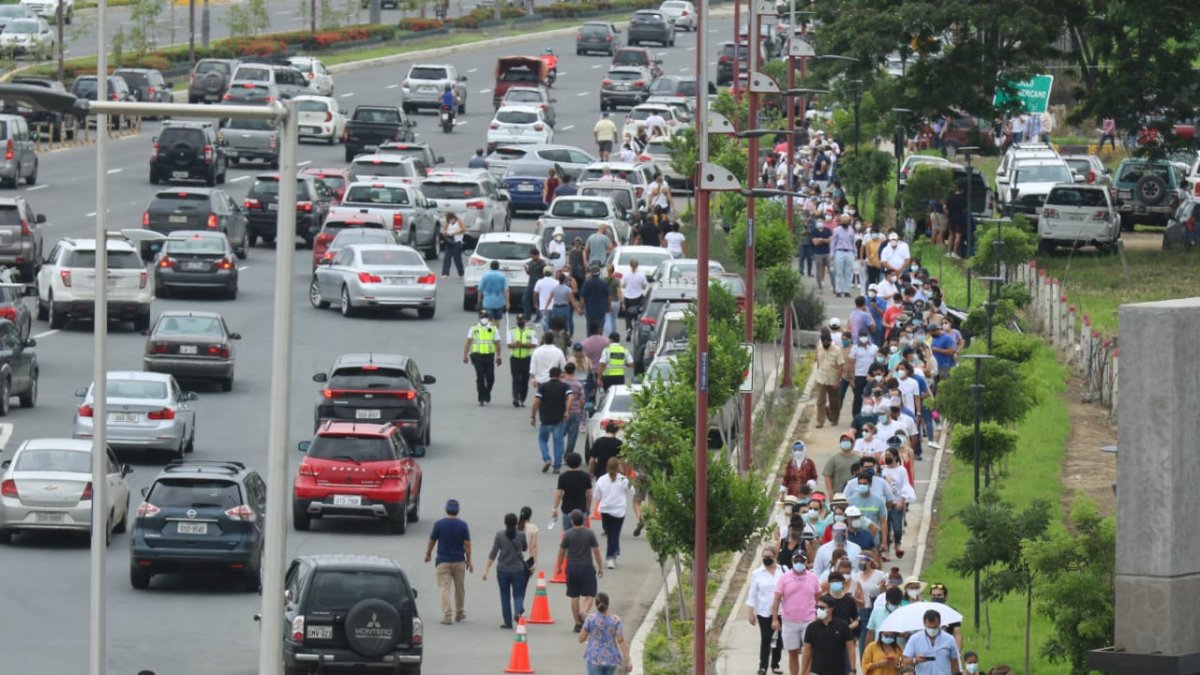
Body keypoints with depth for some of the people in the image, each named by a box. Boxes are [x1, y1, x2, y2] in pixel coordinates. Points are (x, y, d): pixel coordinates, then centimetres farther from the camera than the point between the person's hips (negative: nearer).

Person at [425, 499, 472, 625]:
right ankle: (459, 613, 28)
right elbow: (467, 544, -5)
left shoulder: (439, 524, -6)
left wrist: (428, 554, 20)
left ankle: (447, 615, -12)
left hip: (443, 561, -2)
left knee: (445, 588, -2)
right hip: (459, 560, 2)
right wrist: (469, 561, 3)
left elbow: (432, 541, 2)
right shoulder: (462, 525, -5)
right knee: (459, 587, 16)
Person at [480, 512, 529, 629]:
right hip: (518, 569, 0)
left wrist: (486, 570, -4)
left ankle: (508, 622, 13)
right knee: (518, 594, 8)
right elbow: (525, 548, 13)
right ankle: (518, 611, -22)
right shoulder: (521, 535, -6)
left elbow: (493, 554, -7)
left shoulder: (500, 535, -6)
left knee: (505, 596, 11)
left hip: (503, 570, 0)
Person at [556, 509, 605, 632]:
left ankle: (577, 623, 10)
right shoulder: (590, 533, -5)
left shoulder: (567, 534, -4)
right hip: (587, 567, -1)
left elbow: (561, 552, 2)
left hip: (572, 568, 1)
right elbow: (596, 551, -1)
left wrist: (558, 566, 17)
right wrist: (599, 567, 10)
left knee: (574, 596, 9)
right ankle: (584, 612, -24)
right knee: (589, 595, 4)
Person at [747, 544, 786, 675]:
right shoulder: (757, 573, 2)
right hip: (764, 612, -1)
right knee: (765, 639, -3)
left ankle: (775, 664, 19)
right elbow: (752, 594, 3)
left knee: (779, 639, 7)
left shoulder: (783, 571, 2)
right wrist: (751, 612, -1)